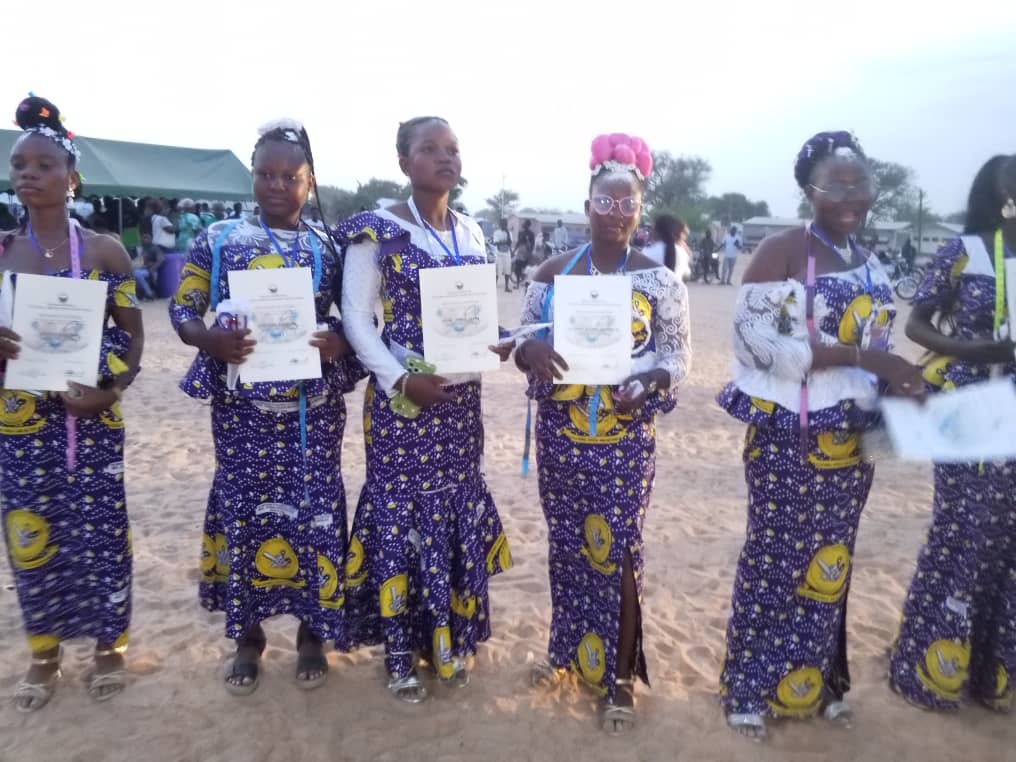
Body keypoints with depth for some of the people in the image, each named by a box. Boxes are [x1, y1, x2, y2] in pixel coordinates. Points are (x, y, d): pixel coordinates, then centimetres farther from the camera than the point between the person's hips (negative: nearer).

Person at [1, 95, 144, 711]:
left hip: (92, 417, -2)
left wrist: (111, 388, -14)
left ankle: (111, 646, 26)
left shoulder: (105, 251, -2)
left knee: (101, 532, 5)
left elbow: (133, 334, 1)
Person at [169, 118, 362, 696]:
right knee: (245, 513, 7)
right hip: (243, 405, 0)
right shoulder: (218, 239, 2)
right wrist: (211, 340, -19)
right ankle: (248, 636, 28)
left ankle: (312, 633, 26)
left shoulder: (328, 247, 3)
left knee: (314, 513, 6)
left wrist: (338, 342, -16)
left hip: (314, 407, 0)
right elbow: (182, 310, 3)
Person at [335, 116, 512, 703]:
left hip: (461, 397, 6)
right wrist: (400, 380, -19)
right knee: (401, 513, 2)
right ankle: (402, 655, 19)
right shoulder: (377, 231, -7)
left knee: (460, 512, 12)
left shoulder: (472, 234, 11)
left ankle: (452, 640, 31)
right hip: (403, 398, -5)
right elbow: (356, 317, -9)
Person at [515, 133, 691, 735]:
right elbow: (522, 341, 6)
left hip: (625, 439, -2)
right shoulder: (553, 272, 4)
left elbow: (679, 354, 0)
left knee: (619, 553, 3)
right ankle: (568, 648, 36)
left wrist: (649, 382, -21)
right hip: (559, 433, 3)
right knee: (567, 545, 14)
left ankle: (622, 676, 20)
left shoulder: (660, 279, -2)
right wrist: (533, 352, -18)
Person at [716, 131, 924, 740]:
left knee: (830, 561, 16)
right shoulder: (782, 251, -11)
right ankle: (752, 687, 23)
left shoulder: (874, 267, 10)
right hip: (787, 439, -6)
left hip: (851, 440, 6)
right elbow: (753, 340, -21)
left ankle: (817, 680, 35)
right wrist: (859, 356, -25)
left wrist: (899, 384, -3)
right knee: (776, 558, 5)